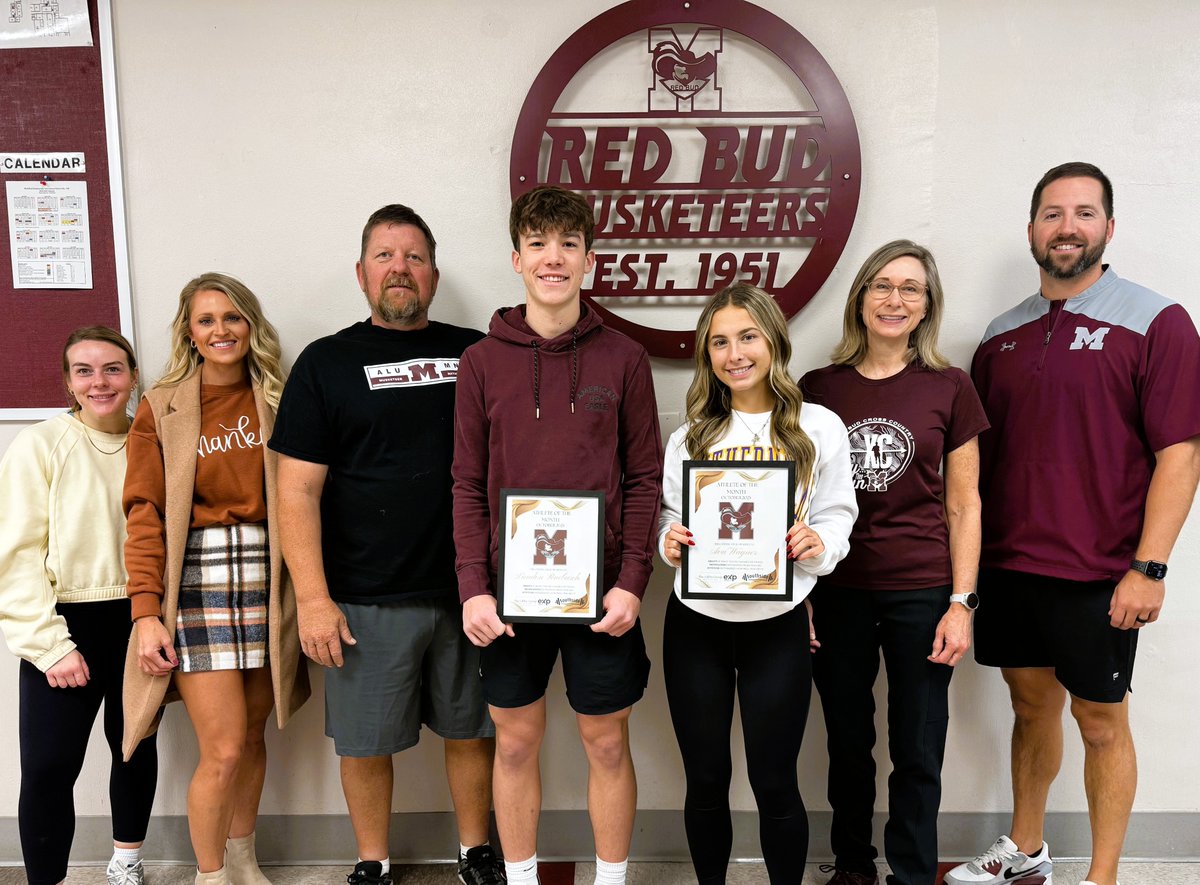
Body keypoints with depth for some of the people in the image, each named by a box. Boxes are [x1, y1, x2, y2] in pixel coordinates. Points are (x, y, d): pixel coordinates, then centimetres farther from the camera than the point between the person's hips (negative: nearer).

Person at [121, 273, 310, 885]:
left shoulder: (276, 402, 9)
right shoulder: (162, 408, 2)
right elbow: (145, 513, -3)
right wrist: (147, 610, -10)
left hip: (266, 579, 3)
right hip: (194, 582, -2)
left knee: (252, 735, 12)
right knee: (223, 749, -4)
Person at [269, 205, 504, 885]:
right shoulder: (327, 363, 0)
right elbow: (298, 492, -4)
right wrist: (314, 598, -10)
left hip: (467, 591, 2)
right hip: (366, 600, -1)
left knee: (472, 730, 15)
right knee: (366, 742, 11)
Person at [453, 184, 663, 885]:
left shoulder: (622, 358, 0)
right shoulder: (483, 361, 2)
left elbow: (646, 478, -1)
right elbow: (469, 484, 2)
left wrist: (632, 582, -9)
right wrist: (474, 587, -7)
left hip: (601, 589, -1)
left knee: (608, 743, 12)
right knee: (516, 742, 14)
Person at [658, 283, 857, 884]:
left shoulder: (819, 427, 0)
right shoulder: (691, 434, 7)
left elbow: (837, 517, 1)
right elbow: (667, 515, 10)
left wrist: (818, 543, -21)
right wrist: (670, 542, -12)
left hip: (778, 626, -2)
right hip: (695, 625, 2)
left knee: (774, 783, 7)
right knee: (705, 781, 12)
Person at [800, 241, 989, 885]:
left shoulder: (950, 388, 0)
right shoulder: (817, 388, 3)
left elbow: (963, 506, 2)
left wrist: (961, 603, -4)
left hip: (922, 592, -1)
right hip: (836, 591, 1)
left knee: (918, 754, 8)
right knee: (847, 744, 14)